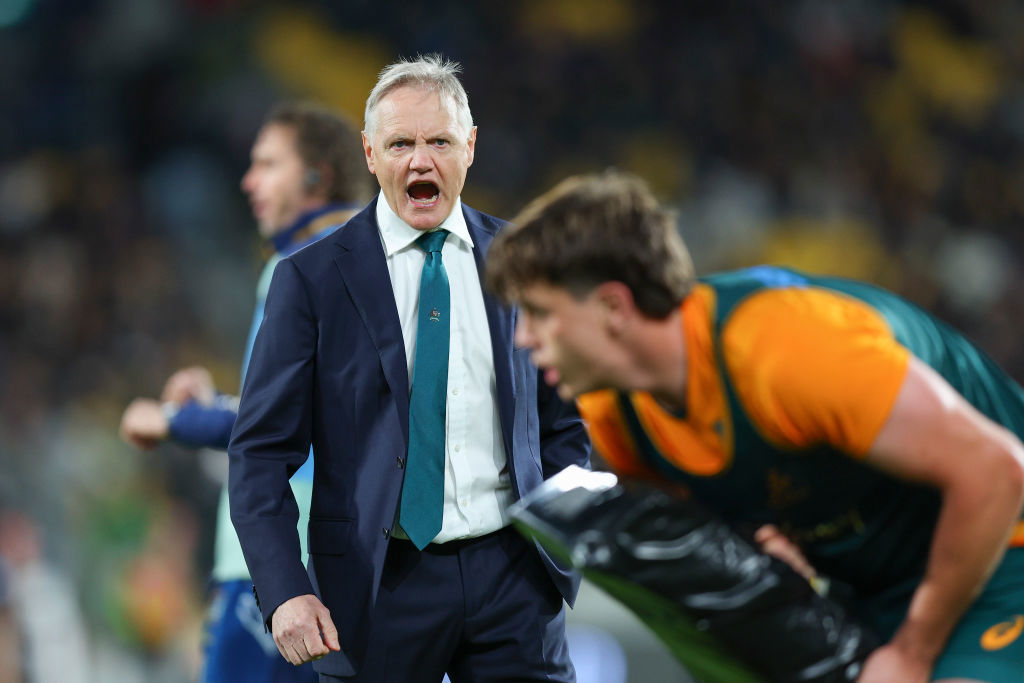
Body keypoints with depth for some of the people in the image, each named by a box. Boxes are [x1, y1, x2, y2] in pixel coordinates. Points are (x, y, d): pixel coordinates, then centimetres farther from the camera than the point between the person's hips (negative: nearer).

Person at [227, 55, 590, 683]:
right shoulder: (312, 279, -2)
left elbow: (563, 422, 16)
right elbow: (261, 452, -4)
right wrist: (285, 589, -16)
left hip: (512, 574, 2)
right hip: (381, 581, -2)